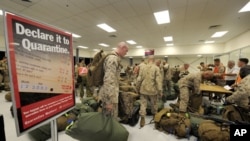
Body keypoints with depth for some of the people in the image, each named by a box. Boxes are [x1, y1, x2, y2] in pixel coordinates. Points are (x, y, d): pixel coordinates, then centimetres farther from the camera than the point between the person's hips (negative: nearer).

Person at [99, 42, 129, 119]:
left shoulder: (114, 58, 14)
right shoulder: (113, 58, -20)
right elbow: (109, 80, -28)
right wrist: (109, 100, -26)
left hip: (111, 94, 10)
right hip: (109, 96, -10)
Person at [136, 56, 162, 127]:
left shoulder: (143, 67, 1)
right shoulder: (156, 68, -7)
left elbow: (139, 79, 2)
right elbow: (158, 80, -13)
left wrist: (137, 88, 13)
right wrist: (160, 90, -7)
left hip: (143, 89, 2)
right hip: (152, 90, -1)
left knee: (143, 104, 9)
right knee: (154, 104, 18)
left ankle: (142, 118, 6)